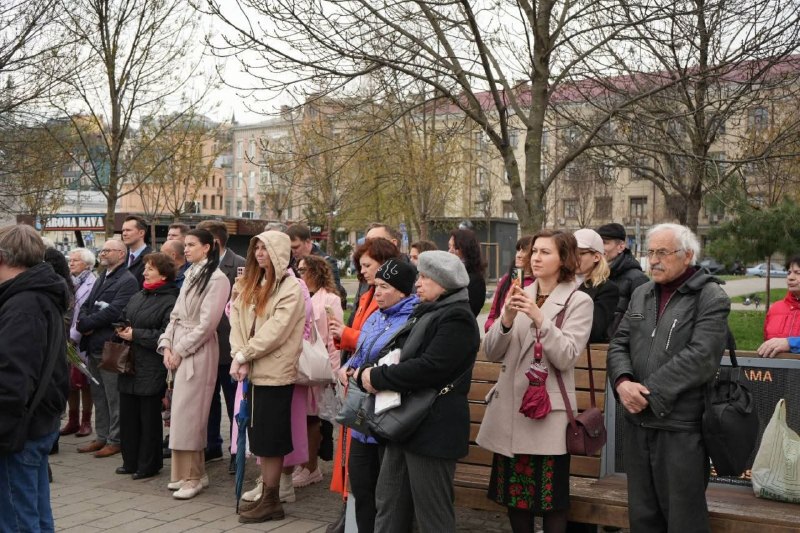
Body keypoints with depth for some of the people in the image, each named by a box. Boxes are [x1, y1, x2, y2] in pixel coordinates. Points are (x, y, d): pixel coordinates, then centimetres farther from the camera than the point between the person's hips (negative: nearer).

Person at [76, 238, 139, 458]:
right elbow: (86, 305, 16)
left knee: (114, 397, -1)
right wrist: (83, 321, -6)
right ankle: (101, 437, 25)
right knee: (98, 396, 15)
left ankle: (115, 440, 7)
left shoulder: (127, 281, -10)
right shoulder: (101, 279, 20)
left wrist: (86, 323, -14)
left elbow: (114, 311, -20)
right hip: (94, 346, 9)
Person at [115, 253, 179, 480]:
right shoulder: (137, 297, 14)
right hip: (129, 366, 8)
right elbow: (123, 319, 25)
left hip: (152, 370, -8)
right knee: (127, 415, 13)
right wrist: (122, 331, 2)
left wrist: (135, 335, -16)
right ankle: (131, 461, 26)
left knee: (149, 418, 3)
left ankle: (148, 465, 15)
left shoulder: (170, 302, -12)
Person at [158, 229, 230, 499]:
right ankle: (193, 471, 18)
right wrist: (167, 345, 1)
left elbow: (207, 323, -15)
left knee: (187, 412, -6)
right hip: (178, 351, 8)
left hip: (198, 352, -8)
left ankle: (192, 476, 2)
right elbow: (176, 315, 15)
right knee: (182, 411, 9)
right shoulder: (190, 276, 15)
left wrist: (180, 351, -13)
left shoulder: (217, 279, -10)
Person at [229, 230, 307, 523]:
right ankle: (266, 495, 22)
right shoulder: (249, 285, 14)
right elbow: (237, 321, 5)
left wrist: (243, 356, -15)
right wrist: (240, 357, -10)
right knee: (259, 436, 12)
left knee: (270, 438, 0)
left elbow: (275, 331, -17)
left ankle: (271, 501, 11)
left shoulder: (292, 288, -9)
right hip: (253, 371, 7)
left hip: (275, 373, -7)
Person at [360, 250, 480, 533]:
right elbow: (399, 353, 17)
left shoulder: (456, 318, -14)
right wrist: (365, 371, -2)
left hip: (433, 429, -10)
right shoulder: (425, 313, 17)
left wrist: (377, 377, -16)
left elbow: (429, 368, -24)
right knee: (388, 506, 15)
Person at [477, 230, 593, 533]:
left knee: (551, 499, 1)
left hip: (548, 411, -5)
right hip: (509, 408, 5)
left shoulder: (578, 301, -3)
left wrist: (539, 319, -24)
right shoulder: (520, 295, 11)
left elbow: (566, 357, -14)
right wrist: (506, 320, -12)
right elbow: (491, 352, 5)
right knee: (513, 493, 12)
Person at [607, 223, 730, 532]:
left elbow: (701, 357, -18)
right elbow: (619, 344, 10)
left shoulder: (710, 298, -7)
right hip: (637, 423, 6)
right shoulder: (641, 294, 14)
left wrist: (648, 392, -18)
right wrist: (622, 381, -11)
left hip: (681, 426, -6)